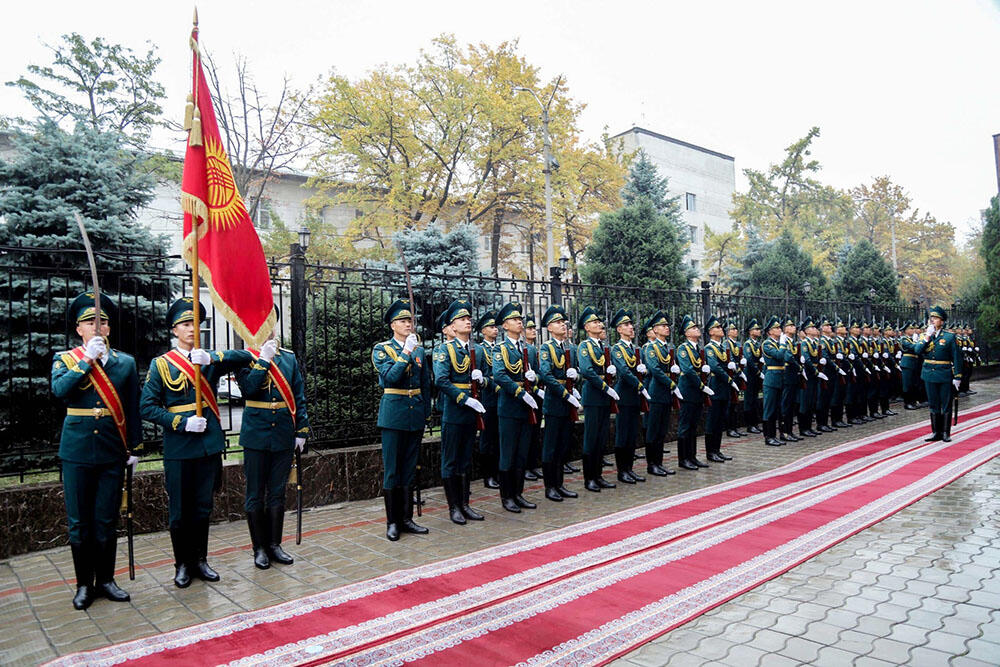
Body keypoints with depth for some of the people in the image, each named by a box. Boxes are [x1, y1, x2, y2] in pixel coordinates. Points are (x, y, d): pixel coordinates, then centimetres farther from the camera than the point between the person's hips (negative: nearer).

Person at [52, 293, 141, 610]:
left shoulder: (125, 362, 6)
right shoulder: (65, 359, 4)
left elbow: (133, 408, 8)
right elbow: (59, 390, -17)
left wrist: (133, 447, 5)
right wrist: (87, 359, -20)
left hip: (113, 451, 1)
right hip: (77, 449, -1)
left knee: (107, 521, 8)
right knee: (79, 522, 7)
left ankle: (106, 580, 22)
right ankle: (84, 584, 20)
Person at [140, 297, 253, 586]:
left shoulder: (211, 359, 6)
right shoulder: (161, 364, -1)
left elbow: (245, 357, -11)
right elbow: (147, 407, -5)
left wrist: (212, 358, -26)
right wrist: (182, 423, -16)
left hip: (209, 443, 3)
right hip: (178, 448, -3)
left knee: (203, 508, 13)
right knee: (180, 511, 7)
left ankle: (200, 560, 27)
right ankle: (182, 564, 23)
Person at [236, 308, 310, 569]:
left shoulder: (290, 358, 7)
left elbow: (299, 397, 8)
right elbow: (248, 389, -20)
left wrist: (301, 431, 3)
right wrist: (264, 359, -18)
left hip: (284, 436, 3)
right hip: (256, 436, -3)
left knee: (277, 494, 12)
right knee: (256, 496, 7)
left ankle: (274, 545, 23)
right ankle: (259, 548, 19)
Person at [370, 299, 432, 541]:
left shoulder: (419, 350, 12)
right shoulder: (382, 349, -1)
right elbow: (390, 376, -17)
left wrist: (426, 415, 10)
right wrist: (406, 352, -20)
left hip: (416, 413, 4)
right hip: (394, 413, -4)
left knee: (409, 468, 10)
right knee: (391, 469, 1)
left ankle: (406, 518, 19)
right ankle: (392, 522, 11)